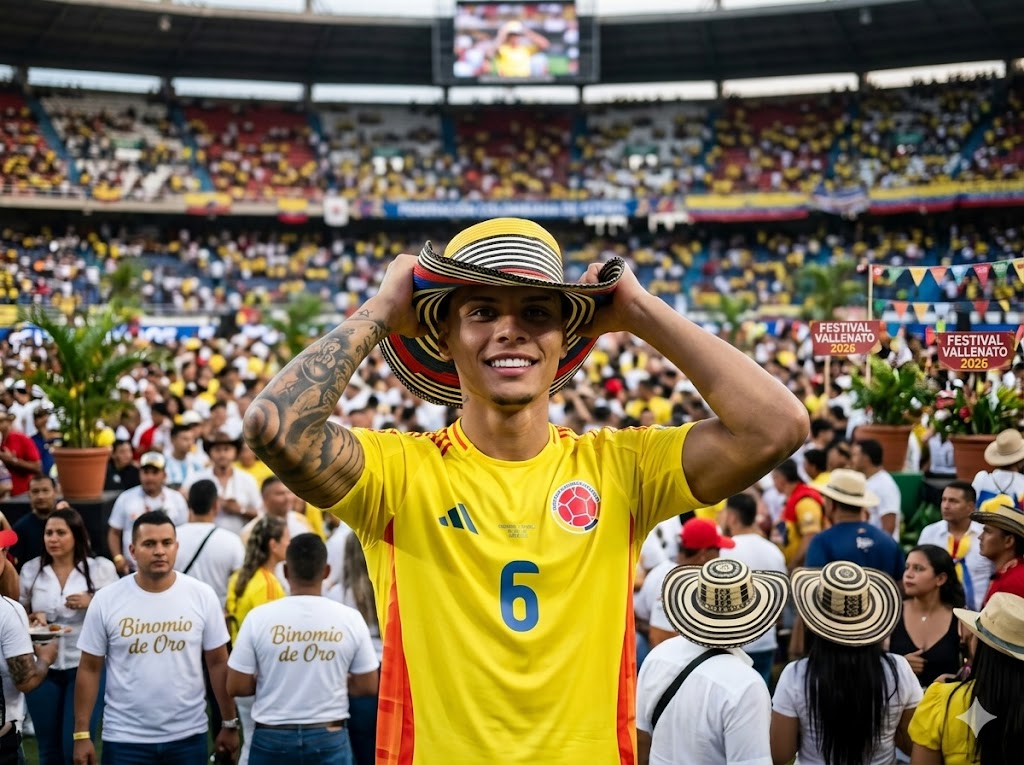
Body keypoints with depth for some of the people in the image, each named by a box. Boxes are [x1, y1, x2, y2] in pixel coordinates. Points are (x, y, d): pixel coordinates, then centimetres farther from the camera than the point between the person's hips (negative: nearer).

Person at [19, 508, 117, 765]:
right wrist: (31, 618, -9)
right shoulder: (31, 570, 4)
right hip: (42, 668, 3)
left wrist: (93, 602, -15)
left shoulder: (101, 568, -3)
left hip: (86, 667, -3)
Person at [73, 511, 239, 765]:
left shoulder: (202, 596, -4)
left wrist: (229, 724, 4)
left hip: (188, 735, 1)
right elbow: (90, 669, -1)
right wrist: (82, 734, -3)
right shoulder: (106, 600, -6)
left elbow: (218, 663, 2)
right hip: (125, 737, -1)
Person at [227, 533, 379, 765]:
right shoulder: (350, 619, -6)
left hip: (272, 738, 0)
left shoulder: (259, 617, -8)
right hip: (329, 739, 0)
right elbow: (368, 686, 0)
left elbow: (236, 686, -6)